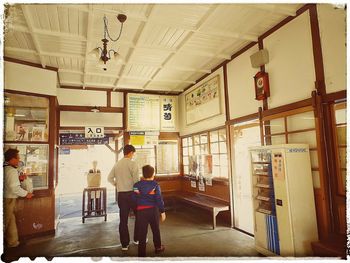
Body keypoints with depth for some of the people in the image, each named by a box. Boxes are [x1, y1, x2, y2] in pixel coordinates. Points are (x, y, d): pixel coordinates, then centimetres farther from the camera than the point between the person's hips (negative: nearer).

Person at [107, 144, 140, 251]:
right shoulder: (132, 163, -11)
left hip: (121, 194, 5)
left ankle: (124, 244, 20)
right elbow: (136, 179, -17)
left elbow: (109, 178, 11)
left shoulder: (117, 164, 7)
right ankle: (137, 239, 26)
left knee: (123, 219, 11)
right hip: (132, 193, -5)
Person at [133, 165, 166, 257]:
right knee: (156, 230, 19)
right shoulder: (155, 185, -8)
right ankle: (158, 247, 35)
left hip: (141, 211, 0)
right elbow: (159, 199, -8)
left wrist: (134, 210, 15)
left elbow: (134, 199, 0)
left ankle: (142, 253, 8)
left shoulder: (137, 185, -3)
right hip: (153, 210, 0)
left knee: (142, 232, 6)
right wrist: (162, 211, -1)